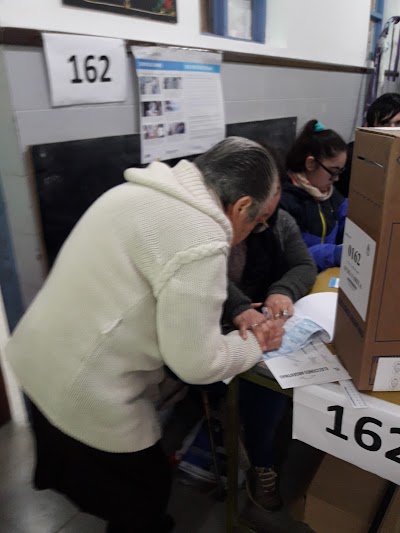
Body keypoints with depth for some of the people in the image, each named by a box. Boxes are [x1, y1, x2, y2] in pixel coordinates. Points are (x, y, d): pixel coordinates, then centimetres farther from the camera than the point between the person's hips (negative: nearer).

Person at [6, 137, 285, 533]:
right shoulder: (200, 243, -26)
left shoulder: (141, 189, 1)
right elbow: (196, 363, -20)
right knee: (142, 498, 20)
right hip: (84, 394, -8)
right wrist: (257, 344, -2)